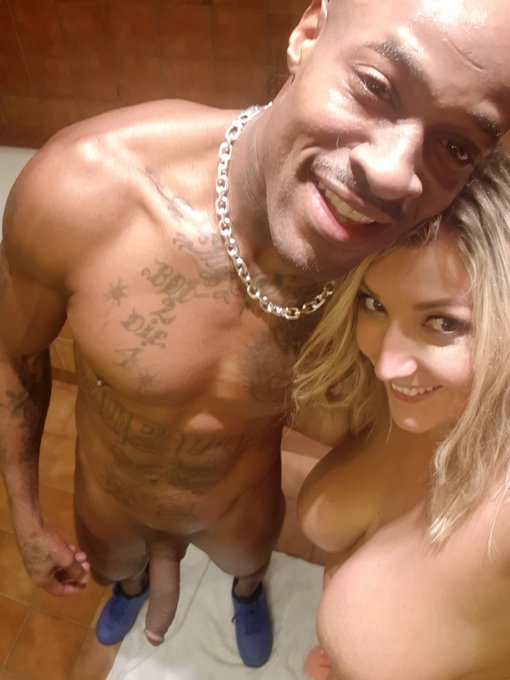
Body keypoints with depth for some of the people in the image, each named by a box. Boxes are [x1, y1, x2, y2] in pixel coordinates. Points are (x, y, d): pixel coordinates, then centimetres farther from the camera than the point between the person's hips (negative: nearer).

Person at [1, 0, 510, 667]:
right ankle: (134, 581, 77)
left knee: (247, 558, 37)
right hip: (108, 498, 1)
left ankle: (247, 588, 77)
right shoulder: (80, 187, -38)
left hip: (239, 502, 0)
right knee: (114, 566, 37)